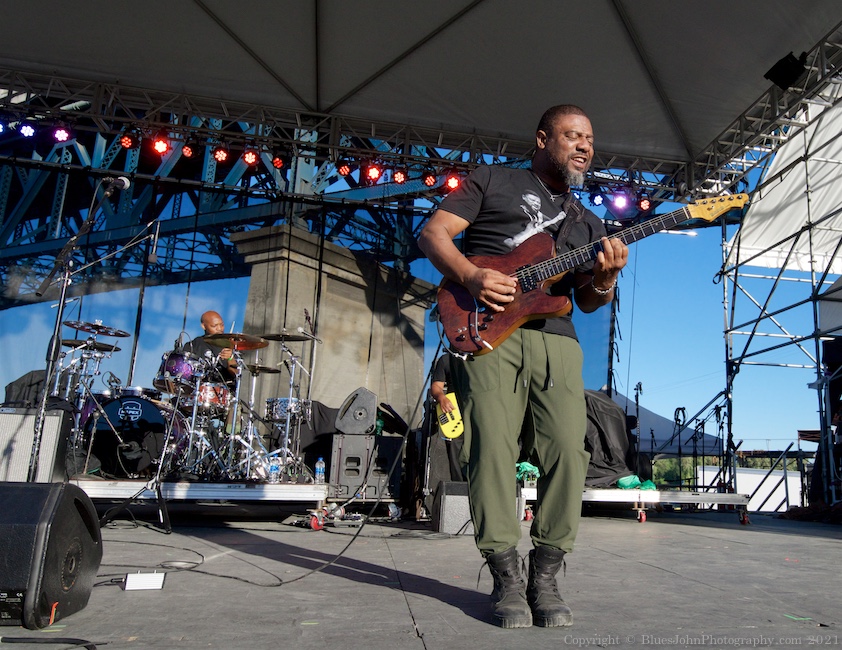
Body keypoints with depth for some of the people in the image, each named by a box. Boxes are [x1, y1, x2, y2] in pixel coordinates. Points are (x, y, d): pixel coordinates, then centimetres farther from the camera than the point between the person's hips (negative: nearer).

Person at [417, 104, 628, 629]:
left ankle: (545, 578, 7)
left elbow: (587, 302, 19)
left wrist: (605, 280, -4)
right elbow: (433, 233, 6)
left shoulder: (588, 223, 27)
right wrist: (471, 276, -11)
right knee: (493, 451, -10)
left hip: (555, 338, 4)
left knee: (569, 451, -8)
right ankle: (508, 579, 4)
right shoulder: (494, 180, 15)